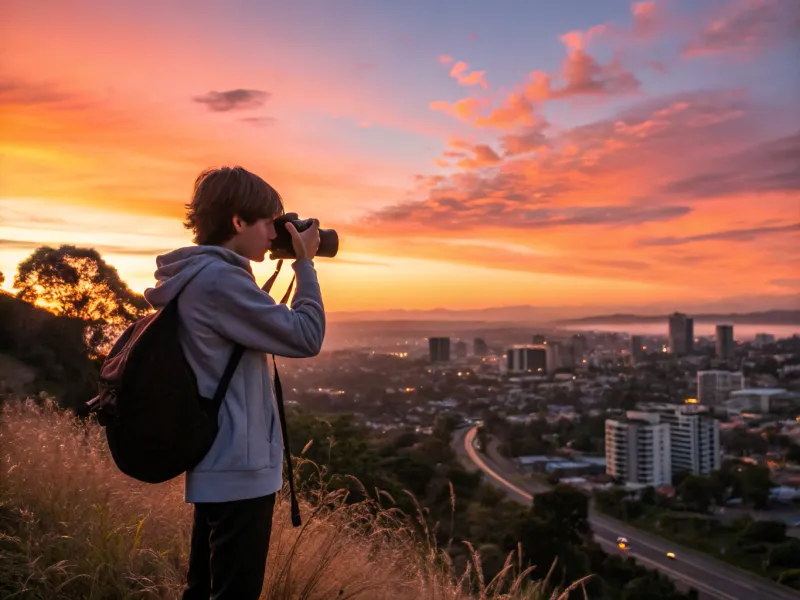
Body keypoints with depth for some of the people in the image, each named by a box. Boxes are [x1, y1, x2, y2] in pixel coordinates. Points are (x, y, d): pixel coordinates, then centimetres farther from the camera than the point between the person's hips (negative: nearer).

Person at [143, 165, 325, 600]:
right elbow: (305, 338, -17)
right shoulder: (219, 280, -20)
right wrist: (305, 265, -8)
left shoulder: (198, 278, 11)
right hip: (240, 466, -10)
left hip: (216, 463, 10)